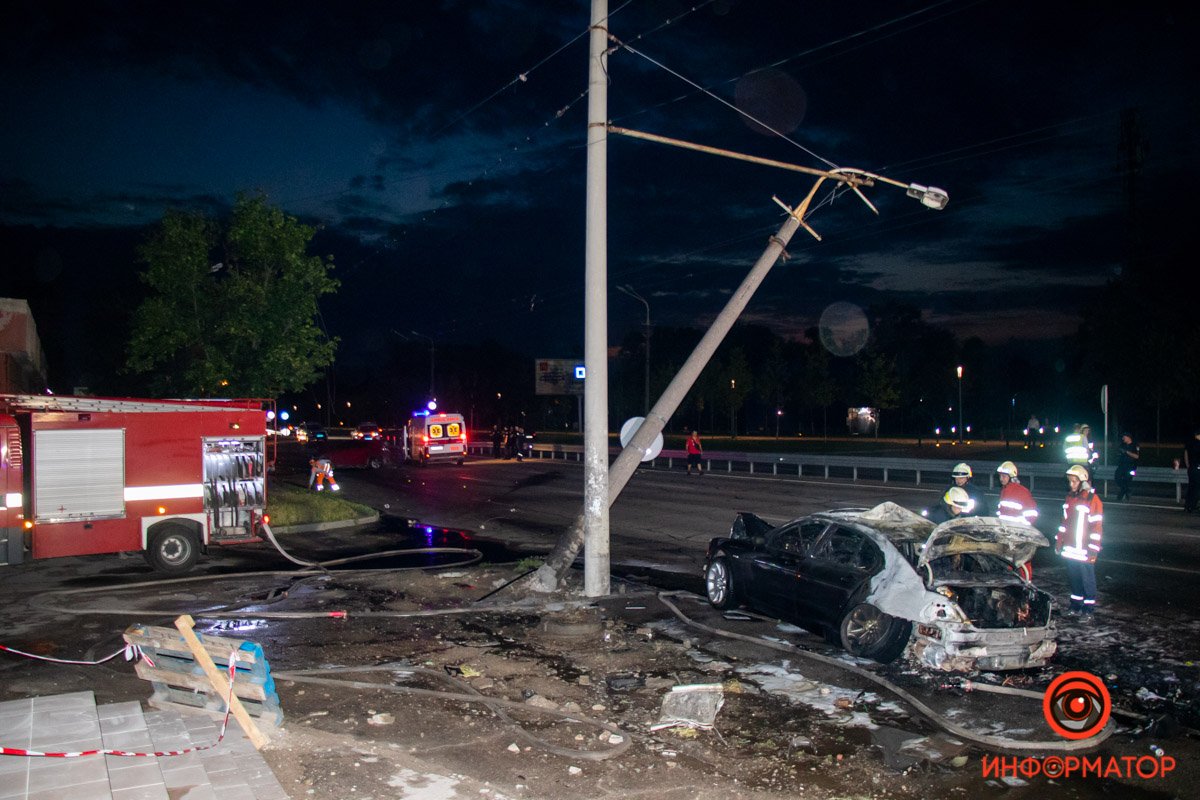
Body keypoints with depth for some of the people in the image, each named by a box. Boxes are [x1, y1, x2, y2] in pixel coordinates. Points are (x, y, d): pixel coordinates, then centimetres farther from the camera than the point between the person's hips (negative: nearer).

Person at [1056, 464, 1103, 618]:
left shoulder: (1093, 499, -11)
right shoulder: (1070, 497, 11)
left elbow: (1097, 527, -12)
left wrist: (1093, 550, -14)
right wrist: (1059, 542, 16)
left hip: (1084, 551, -7)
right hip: (1070, 548, 7)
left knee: (1087, 579, 2)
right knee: (1074, 577, 14)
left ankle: (1089, 607, 12)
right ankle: (1076, 604, 24)